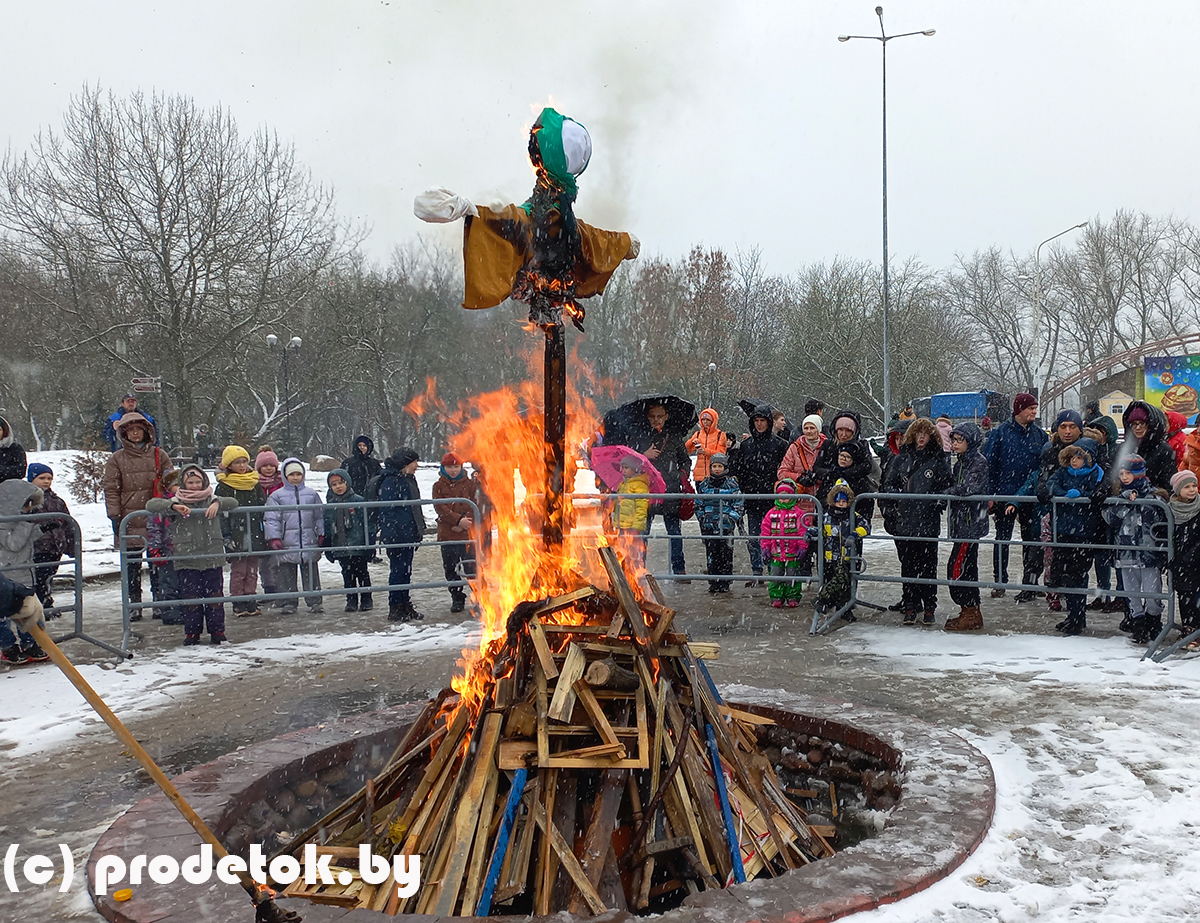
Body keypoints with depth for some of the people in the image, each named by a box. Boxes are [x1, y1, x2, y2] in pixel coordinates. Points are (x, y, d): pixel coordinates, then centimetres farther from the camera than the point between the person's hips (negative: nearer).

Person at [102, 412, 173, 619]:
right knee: (132, 565, 4)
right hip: (129, 521, 0)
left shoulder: (159, 455, 8)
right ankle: (135, 604, 11)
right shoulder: (117, 459, 6)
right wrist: (115, 517, -5)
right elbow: (111, 490, 3)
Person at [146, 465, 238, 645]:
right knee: (191, 598, 2)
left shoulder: (211, 500, 8)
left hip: (213, 558, 1)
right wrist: (174, 506, -27)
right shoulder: (176, 502, 3)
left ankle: (217, 632, 15)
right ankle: (191, 634, 14)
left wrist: (217, 503, -25)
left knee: (215, 596, 5)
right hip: (187, 560, -1)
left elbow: (233, 503, -5)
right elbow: (151, 505, -10)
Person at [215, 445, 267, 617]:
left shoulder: (255, 483, 11)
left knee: (252, 570, 8)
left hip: (255, 536, 4)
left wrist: (265, 532, 12)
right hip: (236, 537, -4)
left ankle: (250, 601, 16)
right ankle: (238, 604, 7)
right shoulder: (223, 487, -2)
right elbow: (221, 514, -5)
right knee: (238, 570, -1)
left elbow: (264, 508, 16)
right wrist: (226, 536, -12)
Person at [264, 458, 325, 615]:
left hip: (309, 542, 1)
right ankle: (289, 603, 15)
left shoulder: (312, 494, 9)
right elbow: (271, 519, 0)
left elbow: (319, 517, 12)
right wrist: (274, 538, -9)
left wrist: (322, 534, 5)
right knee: (287, 575, 6)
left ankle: (314, 601, 12)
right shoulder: (277, 496, 3)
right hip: (287, 544, -1)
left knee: (311, 573, 6)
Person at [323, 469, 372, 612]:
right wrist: (328, 549, 8)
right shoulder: (329, 506, 6)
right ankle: (351, 601, 18)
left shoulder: (358, 501, -5)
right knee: (347, 575, 9)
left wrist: (369, 545, -6)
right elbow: (326, 528, 11)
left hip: (358, 546, -3)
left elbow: (367, 524, -3)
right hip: (340, 548, 3)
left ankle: (366, 600, 17)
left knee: (362, 573, 6)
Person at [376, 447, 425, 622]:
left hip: (409, 534, 9)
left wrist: (419, 530, 20)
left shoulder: (408, 479, 15)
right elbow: (387, 511, -19)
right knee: (398, 570, -4)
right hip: (397, 536, -9)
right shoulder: (390, 482, -15)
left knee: (406, 570, 14)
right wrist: (390, 535, -23)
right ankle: (395, 609, 3)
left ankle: (405, 605, 22)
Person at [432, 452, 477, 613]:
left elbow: (474, 506, 1)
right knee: (450, 569, 8)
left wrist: (464, 524, -13)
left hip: (467, 533, -2)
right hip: (447, 534, 2)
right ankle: (457, 598, 20)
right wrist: (458, 520, -16)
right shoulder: (438, 486, 5)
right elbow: (440, 508, -6)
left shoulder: (469, 484, 5)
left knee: (471, 567, -4)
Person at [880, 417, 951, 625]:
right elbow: (888, 485, 12)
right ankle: (910, 607, 15)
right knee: (908, 566, 7)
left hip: (928, 524, -2)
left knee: (928, 566, 4)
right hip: (903, 522, 2)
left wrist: (938, 499, -13)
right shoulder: (901, 458, 10)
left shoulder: (938, 460, 4)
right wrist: (896, 493, -8)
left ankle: (929, 608, 14)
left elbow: (946, 488, 5)